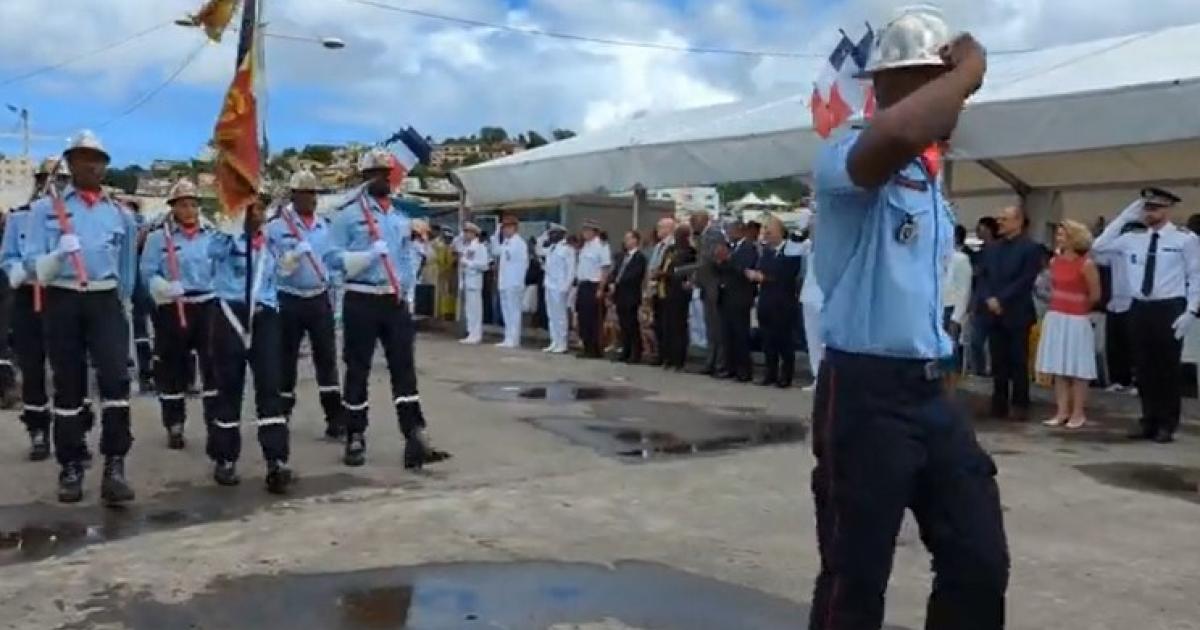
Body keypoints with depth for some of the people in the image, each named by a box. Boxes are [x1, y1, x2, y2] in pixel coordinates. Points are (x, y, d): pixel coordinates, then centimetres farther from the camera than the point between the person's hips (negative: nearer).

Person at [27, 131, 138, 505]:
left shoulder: (120, 214, 11)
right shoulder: (46, 208, 6)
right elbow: (33, 264, -1)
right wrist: (59, 254, -20)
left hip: (105, 300, 1)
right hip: (62, 301, 0)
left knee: (116, 377, -14)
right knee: (68, 385, 5)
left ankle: (114, 466, -12)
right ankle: (71, 468, 14)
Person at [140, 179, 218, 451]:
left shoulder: (211, 236, 10)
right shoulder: (158, 237, 2)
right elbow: (147, 273, -3)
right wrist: (163, 287, -21)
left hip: (207, 307, 2)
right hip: (172, 309, -2)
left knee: (213, 364, 1)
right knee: (172, 369, 5)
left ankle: (216, 423, 10)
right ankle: (175, 427, 16)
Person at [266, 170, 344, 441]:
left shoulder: (325, 225, 8)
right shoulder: (276, 226, -5)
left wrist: (334, 297, 11)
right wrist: (294, 255, -22)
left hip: (320, 299, 3)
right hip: (289, 301, -3)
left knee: (327, 358, 2)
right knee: (286, 360, 6)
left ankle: (335, 420, 4)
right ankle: (281, 417, 20)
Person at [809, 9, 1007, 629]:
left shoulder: (931, 175, 17)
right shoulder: (843, 158, -13)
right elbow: (898, 134, -37)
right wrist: (968, 71, -20)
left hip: (931, 391, 9)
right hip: (865, 393, -9)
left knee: (981, 566, 12)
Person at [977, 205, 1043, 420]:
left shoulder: (1031, 248, -2)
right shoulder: (991, 248, 16)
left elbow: (1025, 280, -11)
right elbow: (982, 277, 10)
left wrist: (1001, 300, -15)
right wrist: (989, 299, -7)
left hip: (1016, 314, -5)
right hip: (993, 313, 5)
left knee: (1018, 361, 1)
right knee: (998, 362, 6)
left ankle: (1019, 404, 7)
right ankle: (999, 404, 11)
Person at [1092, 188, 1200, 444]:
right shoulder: (1132, 239, 7)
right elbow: (1099, 247, 5)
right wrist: (1124, 218, 1)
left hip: (1169, 309, -4)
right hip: (1140, 309, 4)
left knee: (1168, 367, 4)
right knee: (1144, 367, 9)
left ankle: (1167, 424, 15)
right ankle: (1148, 420, 20)